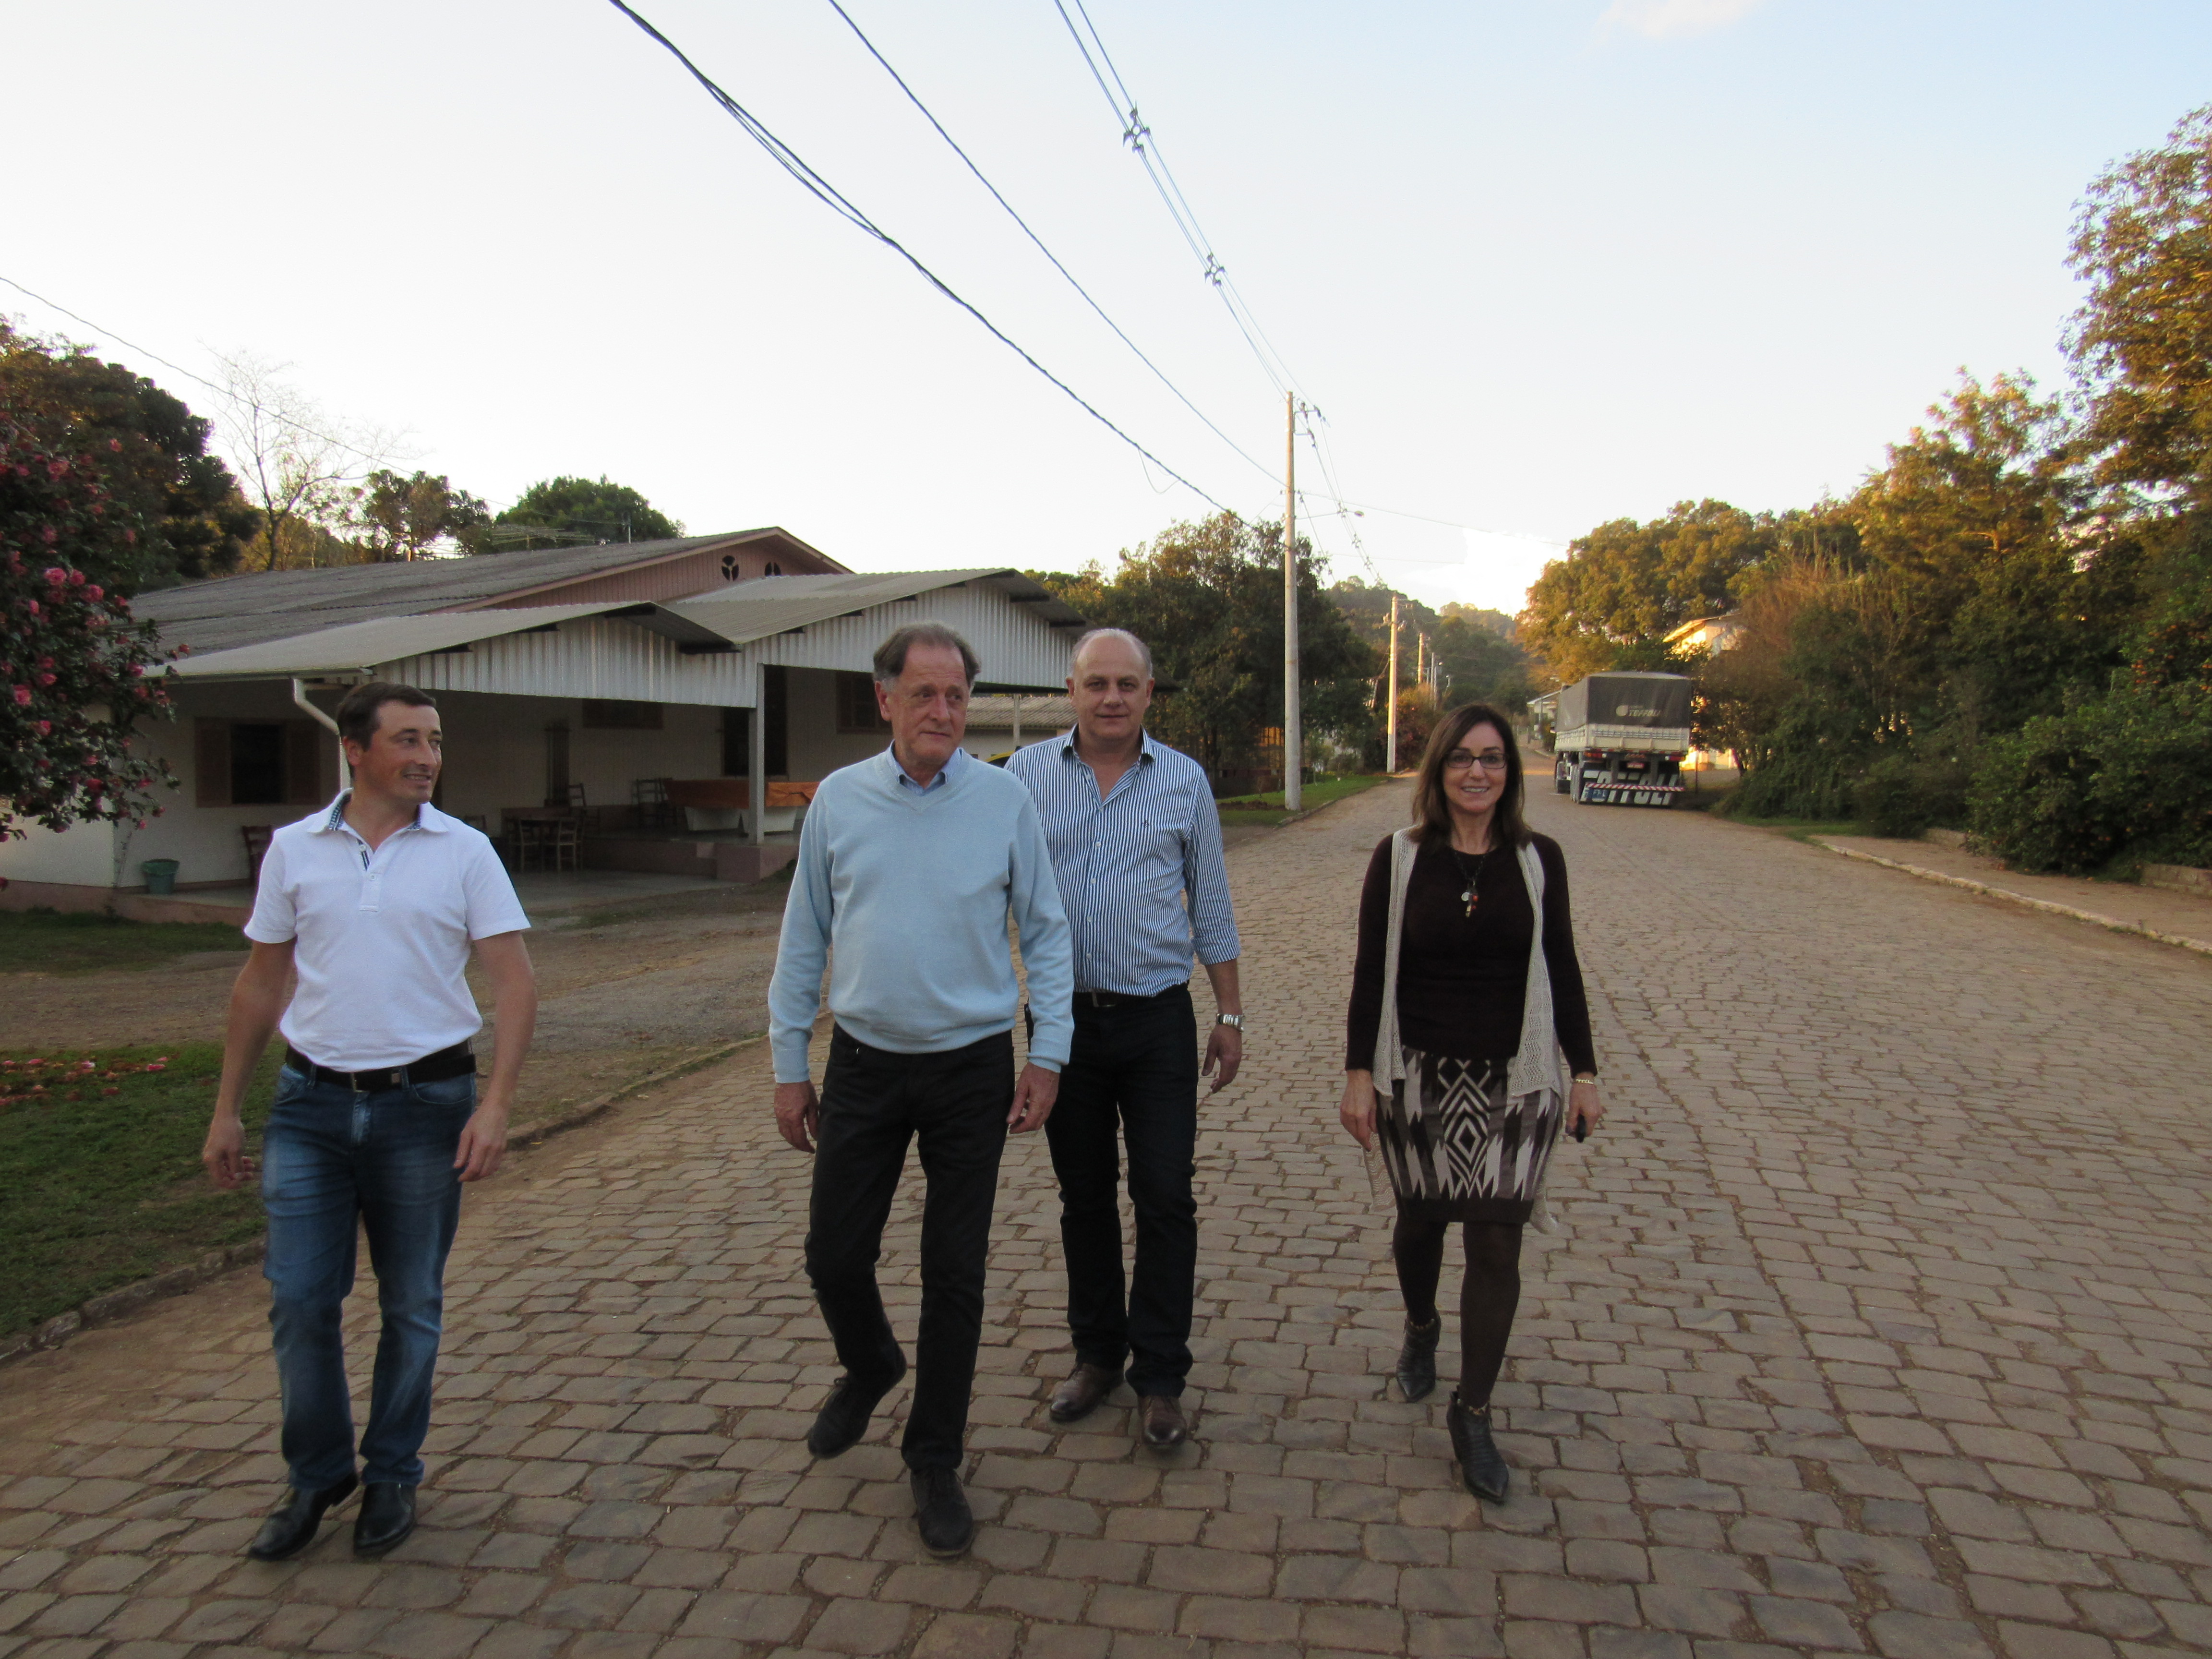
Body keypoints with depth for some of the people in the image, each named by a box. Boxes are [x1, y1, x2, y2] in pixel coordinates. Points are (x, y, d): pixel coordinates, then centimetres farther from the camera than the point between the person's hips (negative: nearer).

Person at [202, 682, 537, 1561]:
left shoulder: (464, 851, -3)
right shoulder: (294, 850, 4)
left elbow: (515, 982, -6)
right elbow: (260, 983, 11)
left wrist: (495, 1105, -16)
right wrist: (226, 1110, 11)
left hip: (424, 1101, -1)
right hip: (313, 1102, 2)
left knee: (412, 1305, 9)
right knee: (299, 1297, 2)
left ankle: (392, 1475, 28)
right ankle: (317, 1473, 25)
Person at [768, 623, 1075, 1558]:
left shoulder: (1004, 801, -4)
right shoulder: (838, 800, 0)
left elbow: (1046, 933, 1)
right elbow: (803, 941, 5)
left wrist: (1047, 1055, -4)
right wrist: (788, 1067, 4)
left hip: (972, 1069, -1)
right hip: (864, 1065, 2)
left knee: (954, 1274, 6)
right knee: (834, 1255, 9)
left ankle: (935, 1464, 25)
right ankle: (869, 1368, 43)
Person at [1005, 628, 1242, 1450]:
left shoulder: (1184, 780, 2)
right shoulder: (1027, 774, 0)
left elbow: (1211, 903, 7)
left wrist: (1230, 1014, 6)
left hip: (1158, 1020, 0)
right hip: (1065, 1016, 1)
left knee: (1165, 1196, 1)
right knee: (1084, 1195, 13)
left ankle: (1160, 1375, 17)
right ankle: (1097, 1353, 31)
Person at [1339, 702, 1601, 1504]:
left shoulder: (1538, 858, 0)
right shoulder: (1399, 857, -4)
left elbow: (1562, 970, 5)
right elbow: (1371, 970, -2)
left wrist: (1584, 1072, 4)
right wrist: (1358, 1072, -5)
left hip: (1514, 1080, 0)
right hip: (1419, 1077, 0)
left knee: (1496, 1243, -1)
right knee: (1421, 1220, 16)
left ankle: (1473, 1413, 14)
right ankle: (1421, 1327, 48)